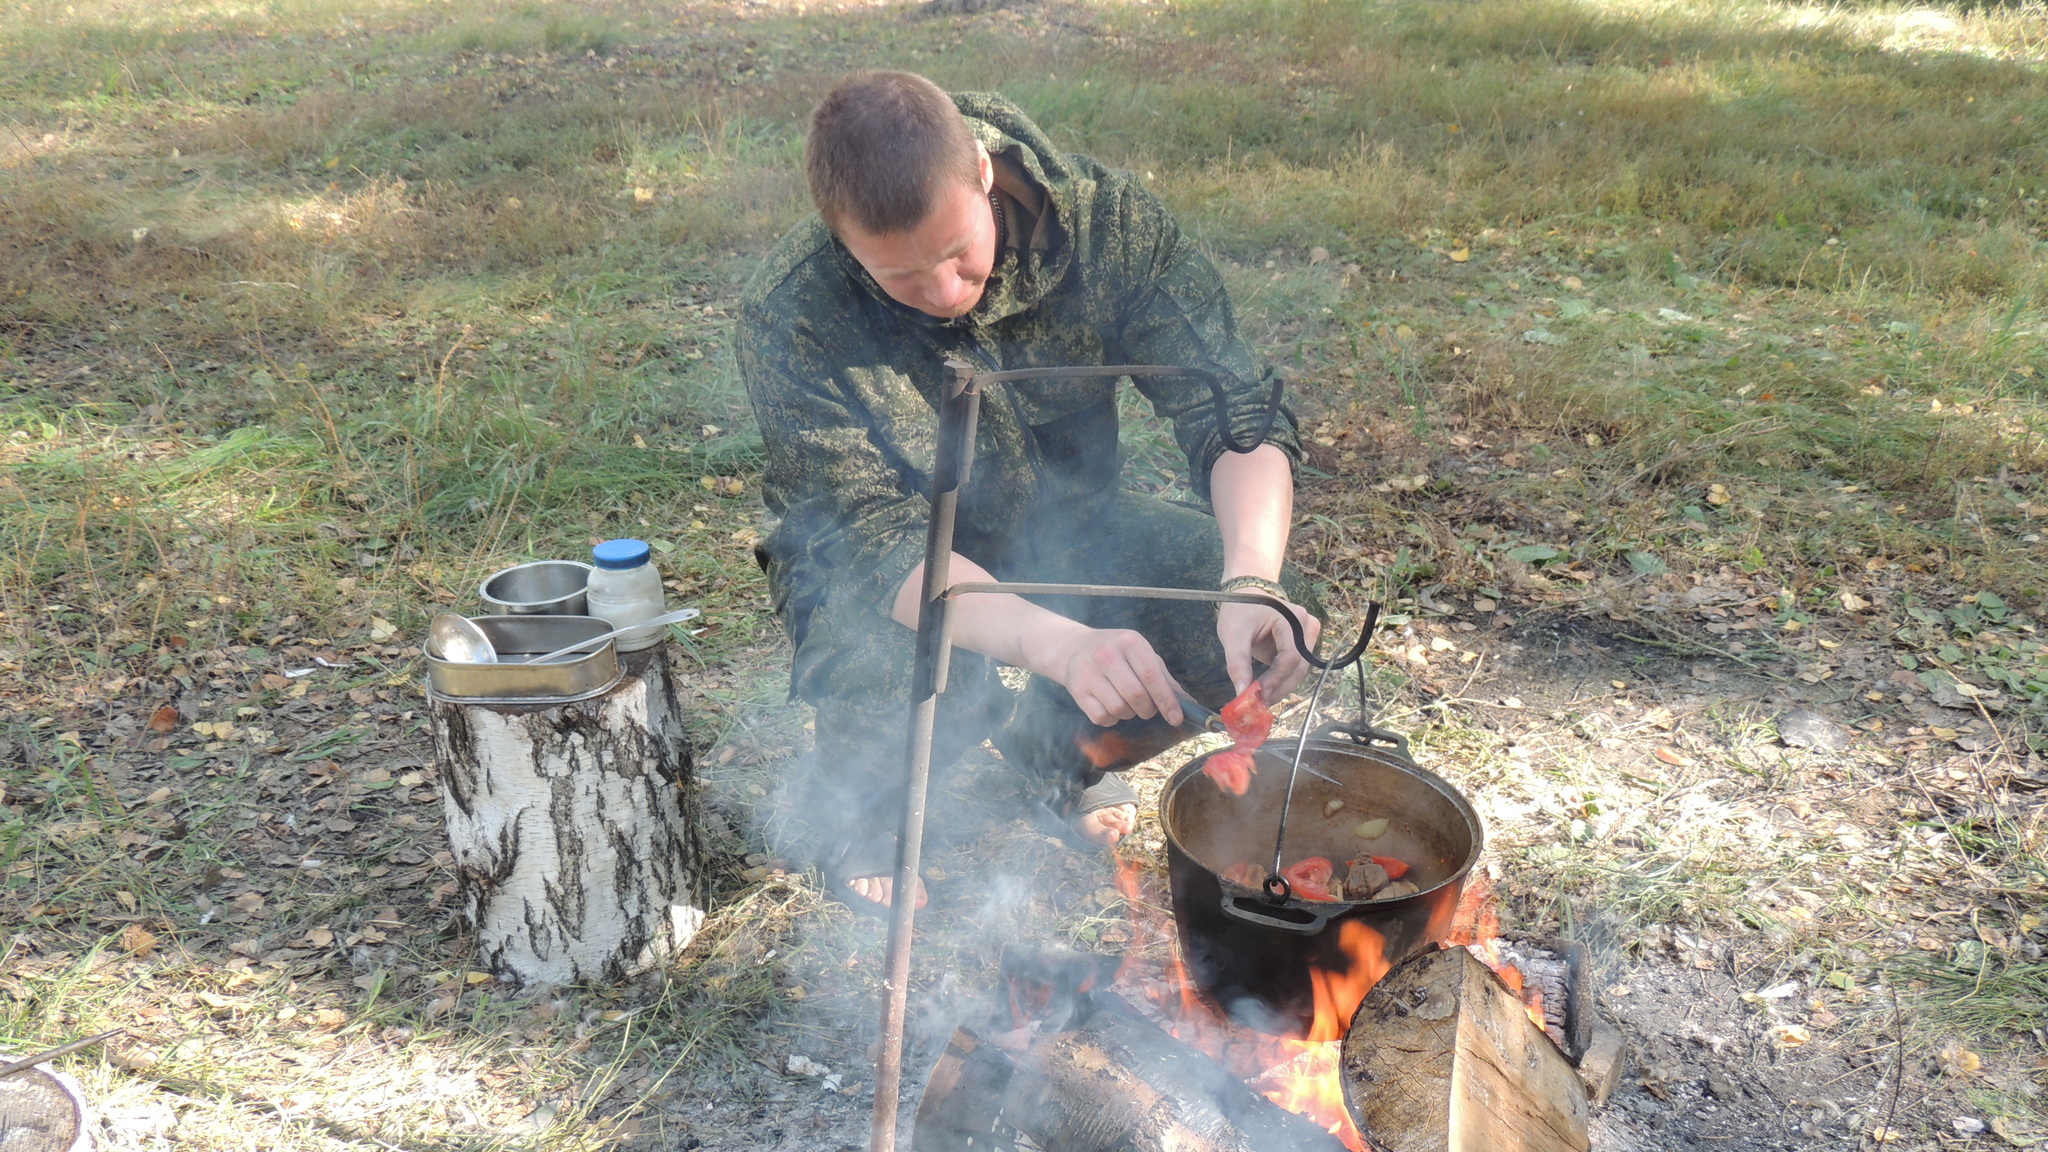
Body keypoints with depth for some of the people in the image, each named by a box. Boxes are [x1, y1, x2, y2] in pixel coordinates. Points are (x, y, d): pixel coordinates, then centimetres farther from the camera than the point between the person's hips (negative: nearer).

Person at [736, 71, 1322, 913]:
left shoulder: (1103, 219, -22)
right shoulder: (790, 315, -28)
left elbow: (1236, 411, -21)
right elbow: (875, 543, -31)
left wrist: (1252, 578, -41)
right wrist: (1062, 645, -48)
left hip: (1063, 523, 4)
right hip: (873, 569, -3)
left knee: (1271, 625, -19)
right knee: (922, 686, -37)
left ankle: (1056, 744, 11)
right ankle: (846, 799, 3)